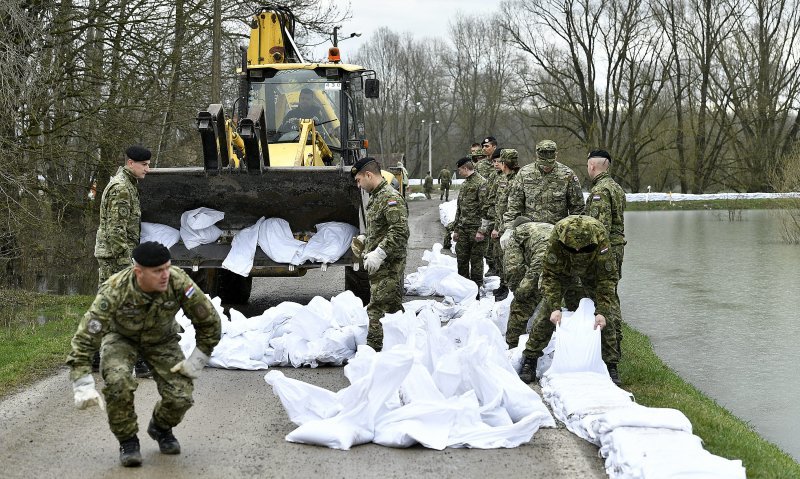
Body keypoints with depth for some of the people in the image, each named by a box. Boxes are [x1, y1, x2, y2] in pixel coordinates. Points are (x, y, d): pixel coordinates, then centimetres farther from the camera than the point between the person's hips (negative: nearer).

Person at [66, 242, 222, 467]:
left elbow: (209, 321, -16)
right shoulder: (114, 291, -37)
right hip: (121, 336, -2)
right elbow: (85, 338, -36)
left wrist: (197, 361, -15)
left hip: (161, 338, 2)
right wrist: (83, 387, -41)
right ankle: (127, 440, -6)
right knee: (118, 381, -32)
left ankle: (160, 427, 22)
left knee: (180, 396, -15)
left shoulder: (179, 282, -32)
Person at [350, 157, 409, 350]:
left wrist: (379, 254, -27)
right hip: (380, 266, 10)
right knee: (392, 307, 13)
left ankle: (374, 348, -11)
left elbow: (400, 232, -24)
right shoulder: (376, 197, 18)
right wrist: (365, 240, 14)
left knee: (378, 309, -11)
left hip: (388, 266, -10)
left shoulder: (391, 198, -15)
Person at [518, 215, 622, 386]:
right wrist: (554, 307, -36)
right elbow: (550, 275, -27)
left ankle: (611, 365, 1)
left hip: (593, 275, 0)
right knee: (545, 314, -11)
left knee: (608, 319, -11)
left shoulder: (601, 238, -39)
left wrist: (602, 312, -35)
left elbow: (607, 279, -28)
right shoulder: (557, 236, -38)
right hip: (562, 274, 0)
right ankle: (529, 360, 0)